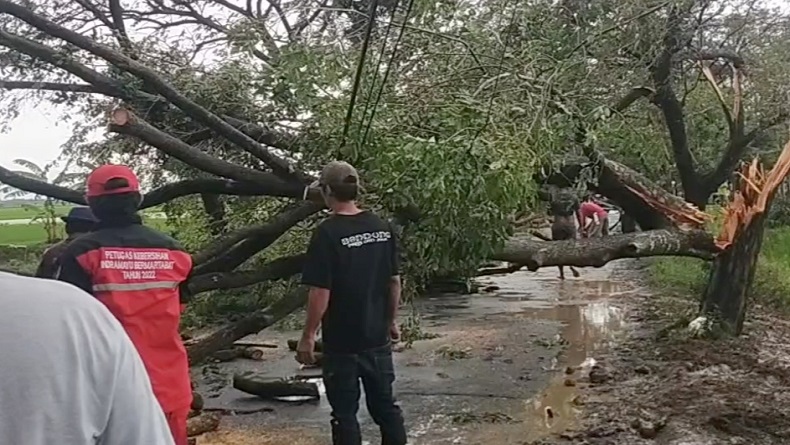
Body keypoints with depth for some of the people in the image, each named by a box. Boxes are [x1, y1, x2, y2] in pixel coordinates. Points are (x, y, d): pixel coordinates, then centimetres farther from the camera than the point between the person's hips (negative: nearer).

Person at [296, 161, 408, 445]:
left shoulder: (327, 233, -17)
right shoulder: (382, 228, 0)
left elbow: (320, 293, -18)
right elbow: (394, 281, 6)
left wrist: (308, 337, -8)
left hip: (342, 343, -5)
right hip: (378, 338, 5)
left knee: (345, 413, 8)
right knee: (385, 405, 17)